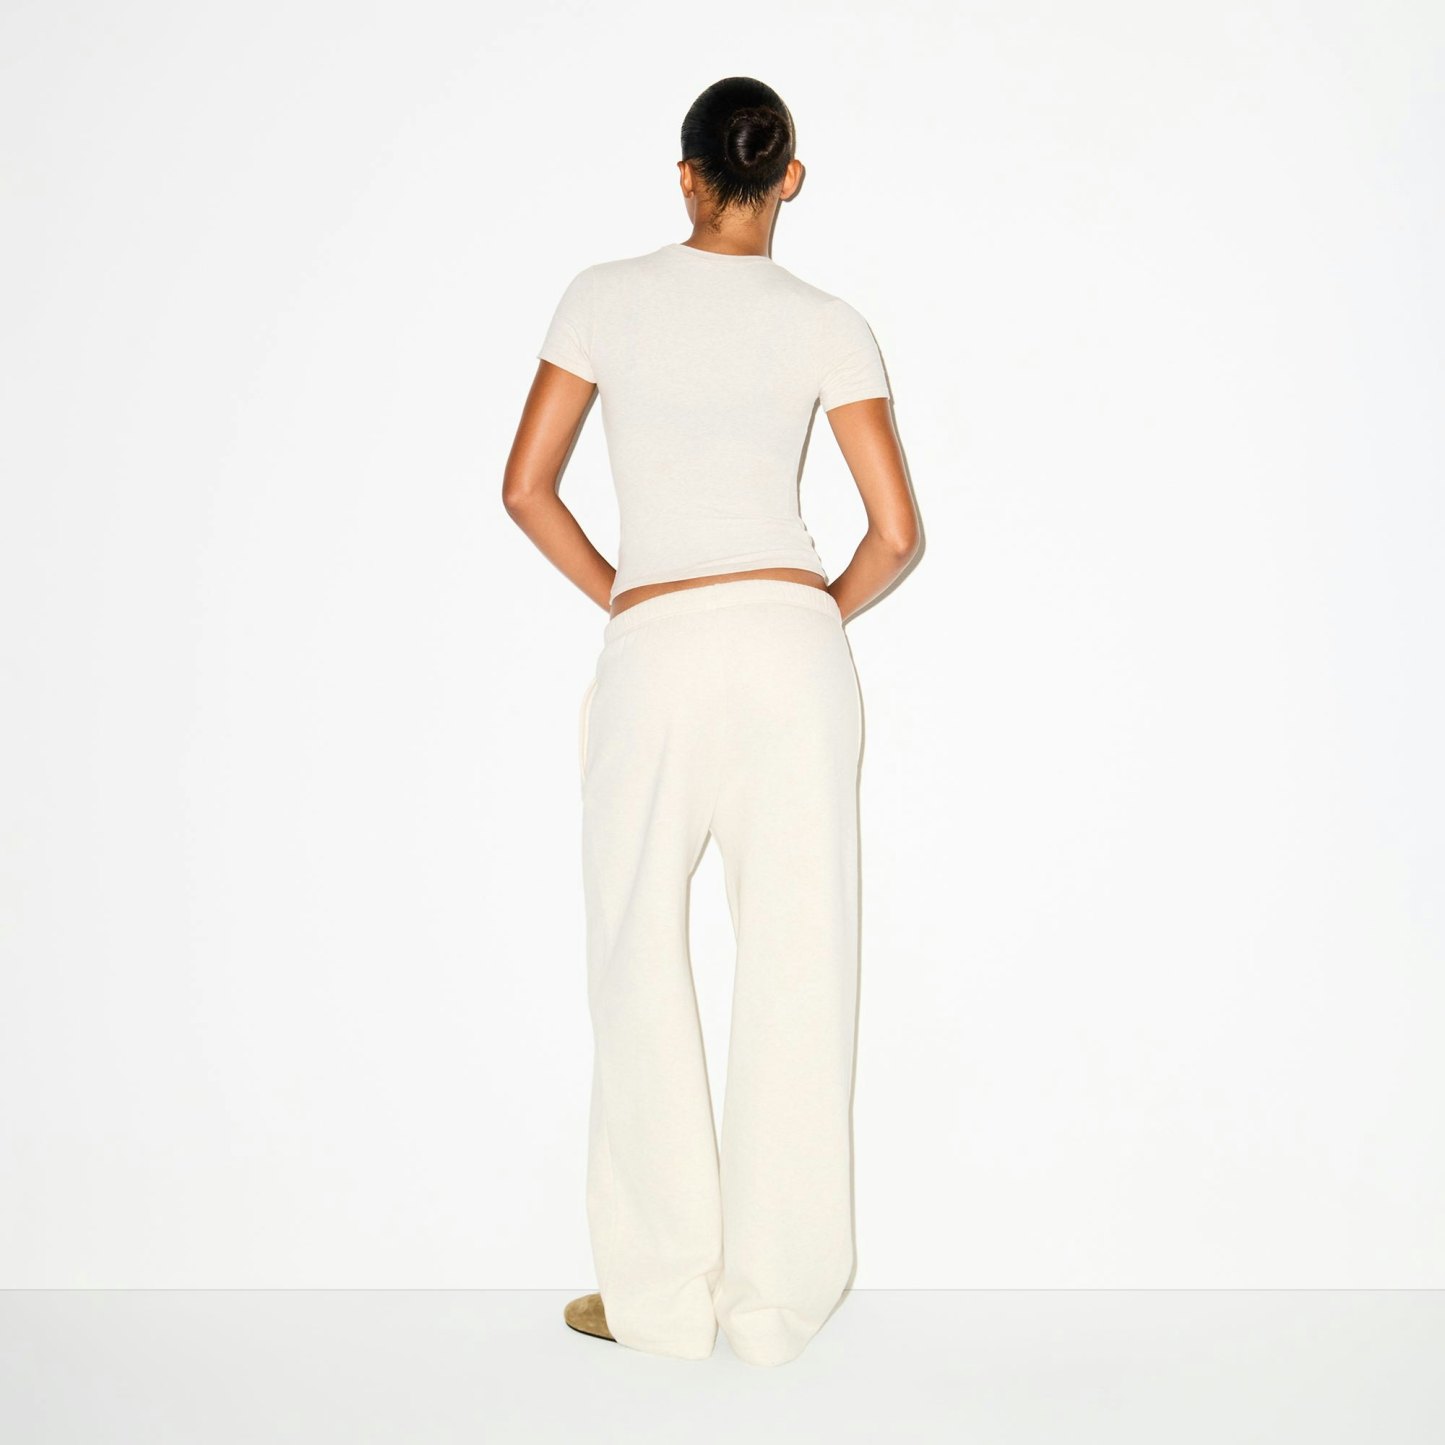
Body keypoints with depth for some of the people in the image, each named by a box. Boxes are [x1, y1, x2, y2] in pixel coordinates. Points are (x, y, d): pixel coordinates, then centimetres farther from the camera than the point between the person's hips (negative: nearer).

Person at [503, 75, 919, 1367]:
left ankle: (662, 1296, 16)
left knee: (641, 969, 9)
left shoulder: (608, 297, 5)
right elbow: (896, 532, 1)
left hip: (652, 650, -1)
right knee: (799, 970, 7)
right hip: (791, 644, 1)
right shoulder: (829, 325, 4)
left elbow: (526, 489, 5)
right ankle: (778, 1300, 16)